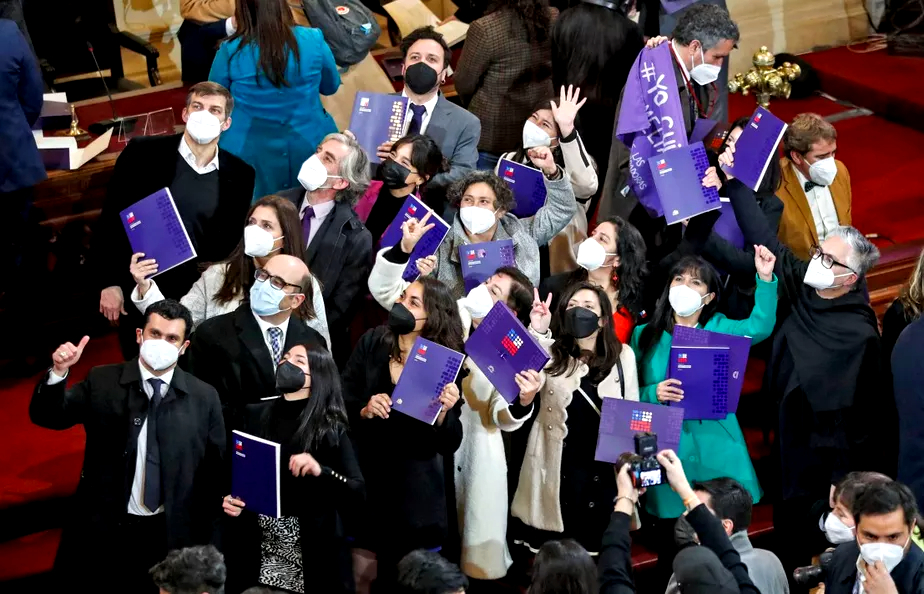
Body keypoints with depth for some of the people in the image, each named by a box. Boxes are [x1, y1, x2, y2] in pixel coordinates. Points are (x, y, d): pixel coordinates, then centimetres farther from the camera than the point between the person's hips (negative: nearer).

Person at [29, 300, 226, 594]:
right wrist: (59, 372, -24)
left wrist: (204, 539, 3)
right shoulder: (102, 383, -1)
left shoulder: (204, 397, 0)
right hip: (107, 529, -1)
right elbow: (47, 416, -5)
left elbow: (215, 470, 5)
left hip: (172, 534, 1)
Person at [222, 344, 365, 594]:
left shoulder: (330, 429, -1)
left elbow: (358, 493, -8)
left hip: (312, 549, -2)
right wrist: (228, 500, -6)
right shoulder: (255, 415, 8)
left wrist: (320, 472, -23)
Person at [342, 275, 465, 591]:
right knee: (356, 581, 7)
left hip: (414, 497, -1)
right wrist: (365, 411, -21)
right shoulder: (371, 344, -3)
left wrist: (444, 411, -27)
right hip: (363, 484, 1)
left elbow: (448, 446, -9)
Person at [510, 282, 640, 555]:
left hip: (604, 473, 1)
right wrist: (537, 333, -28)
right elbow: (528, 382, -19)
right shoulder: (549, 354, 0)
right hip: (558, 473, -1)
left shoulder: (623, 356, 5)